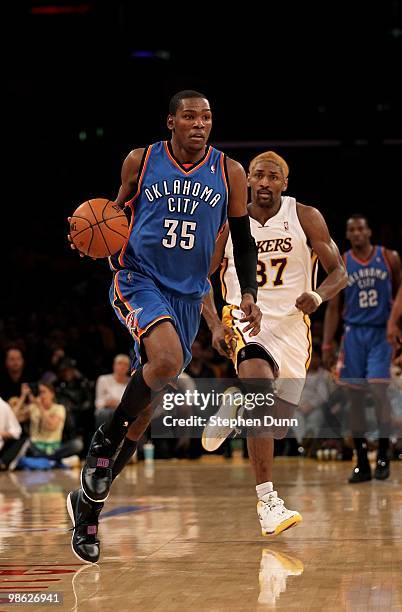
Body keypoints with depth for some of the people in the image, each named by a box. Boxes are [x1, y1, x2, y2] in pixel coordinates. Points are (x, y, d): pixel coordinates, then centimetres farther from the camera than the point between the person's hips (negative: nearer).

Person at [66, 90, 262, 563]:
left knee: (149, 391, 6)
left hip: (188, 294, 3)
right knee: (167, 360, -33)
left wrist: (249, 293, -4)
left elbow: (243, 240, 10)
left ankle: (87, 500, 19)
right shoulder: (140, 161, -1)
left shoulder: (229, 172, 3)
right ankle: (106, 439, -9)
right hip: (137, 279, -3)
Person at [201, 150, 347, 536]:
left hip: (291, 324, 2)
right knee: (260, 382, -33)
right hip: (245, 317, -2)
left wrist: (318, 296, -22)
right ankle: (267, 501, -31)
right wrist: (215, 324, -7)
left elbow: (338, 272, 0)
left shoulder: (306, 218, -3)